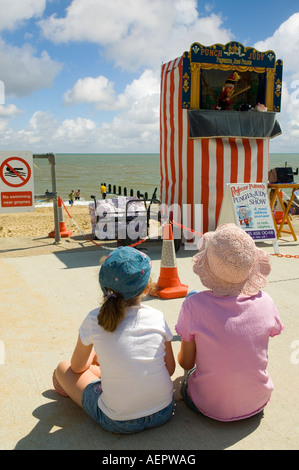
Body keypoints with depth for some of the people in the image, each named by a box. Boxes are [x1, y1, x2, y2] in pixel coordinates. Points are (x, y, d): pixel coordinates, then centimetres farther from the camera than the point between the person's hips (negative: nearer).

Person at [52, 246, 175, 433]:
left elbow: (77, 367, 5)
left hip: (119, 423, -3)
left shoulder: (95, 320, -12)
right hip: (163, 413, 4)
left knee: (64, 368, 16)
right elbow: (170, 368, 4)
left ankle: (69, 387, 45)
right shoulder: (157, 317, -7)